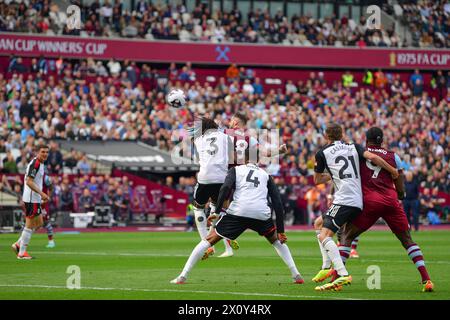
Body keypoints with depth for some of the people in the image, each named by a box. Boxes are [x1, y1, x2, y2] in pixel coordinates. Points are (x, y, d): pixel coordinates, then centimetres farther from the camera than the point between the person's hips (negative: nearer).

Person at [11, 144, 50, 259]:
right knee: (30, 225, -5)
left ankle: (18, 244, 18)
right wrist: (41, 193, -25)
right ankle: (21, 253, 1)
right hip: (31, 199, -10)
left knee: (39, 224, 15)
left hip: (35, 199, 10)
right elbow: (29, 182, -23)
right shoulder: (35, 163, -16)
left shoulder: (40, 163, 14)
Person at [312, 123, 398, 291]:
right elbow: (373, 157, -1)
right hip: (358, 201, 7)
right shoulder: (354, 147, 17)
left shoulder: (322, 153, 7)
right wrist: (393, 171, 8)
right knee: (319, 224, 23)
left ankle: (343, 275, -34)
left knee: (324, 236, -15)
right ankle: (326, 268, 17)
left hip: (344, 200, -7)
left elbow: (317, 180, 18)